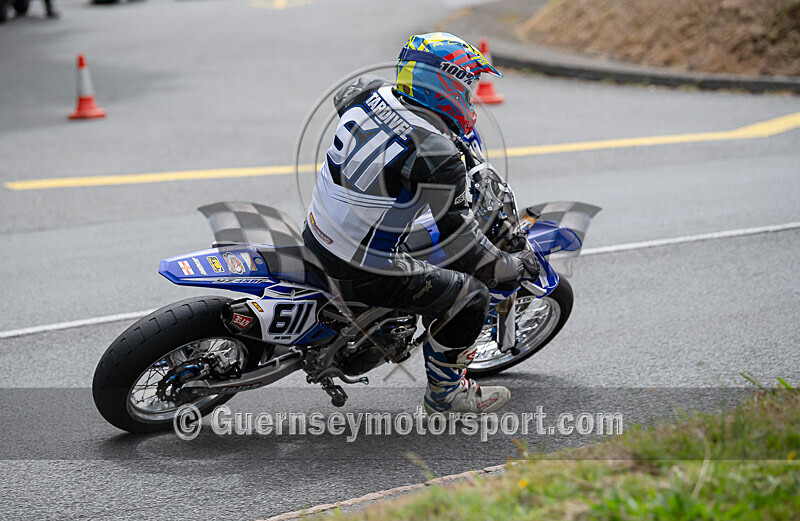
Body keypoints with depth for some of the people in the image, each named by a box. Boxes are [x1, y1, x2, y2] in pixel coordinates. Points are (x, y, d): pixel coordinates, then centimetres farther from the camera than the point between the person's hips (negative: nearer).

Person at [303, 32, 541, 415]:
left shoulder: (369, 94, -3)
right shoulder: (437, 156, -24)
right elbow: (457, 239, -16)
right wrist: (512, 267, 1)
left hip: (314, 239, 8)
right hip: (363, 274, -8)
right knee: (471, 295, 4)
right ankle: (445, 392, 21)